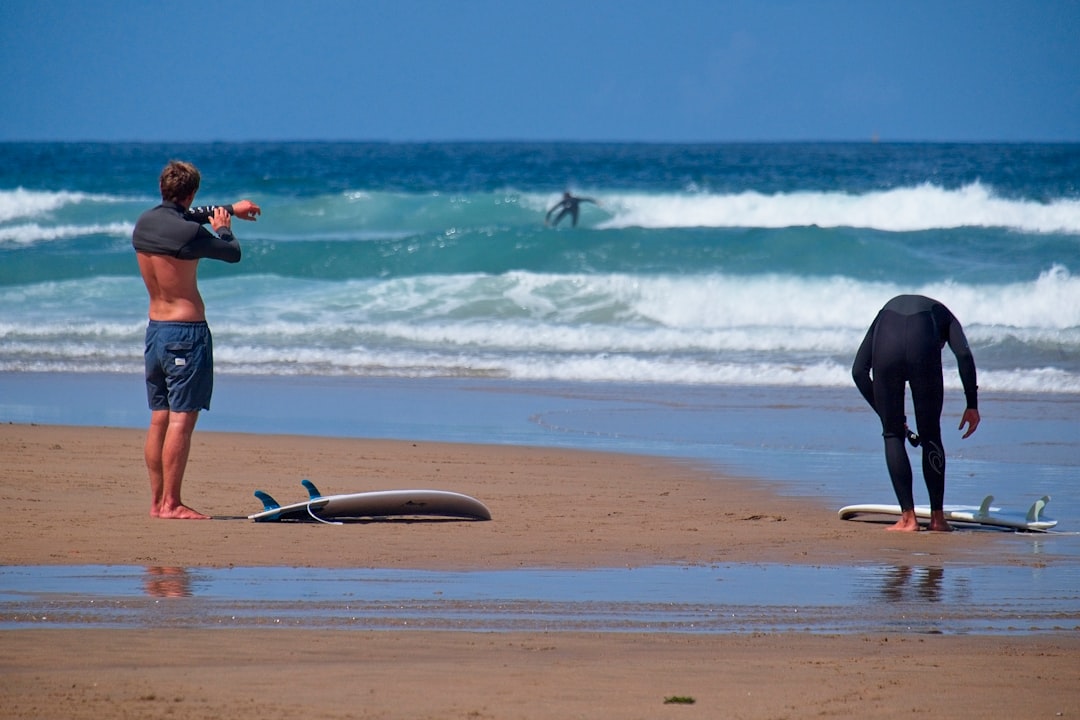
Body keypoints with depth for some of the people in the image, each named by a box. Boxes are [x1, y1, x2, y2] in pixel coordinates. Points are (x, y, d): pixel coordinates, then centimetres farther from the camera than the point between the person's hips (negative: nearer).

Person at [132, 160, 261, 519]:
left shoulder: (144, 223, 6)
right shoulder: (187, 233, -19)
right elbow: (233, 254, -4)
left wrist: (230, 209, 38)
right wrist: (223, 229, 17)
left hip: (155, 327, 8)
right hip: (187, 331, -8)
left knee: (159, 419, 11)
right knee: (182, 419, -6)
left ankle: (157, 501, 13)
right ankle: (171, 504, -8)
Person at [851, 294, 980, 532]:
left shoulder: (886, 311, 39)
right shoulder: (941, 314, 35)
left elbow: (859, 370, 27)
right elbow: (964, 355, 10)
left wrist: (886, 415, 30)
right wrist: (972, 405, 11)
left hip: (888, 345, 1)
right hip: (923, 346, -1)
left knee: (892, 435, 14)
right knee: (930, 436, 14)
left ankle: (908, 517, 9)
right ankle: (937, 517, 18)